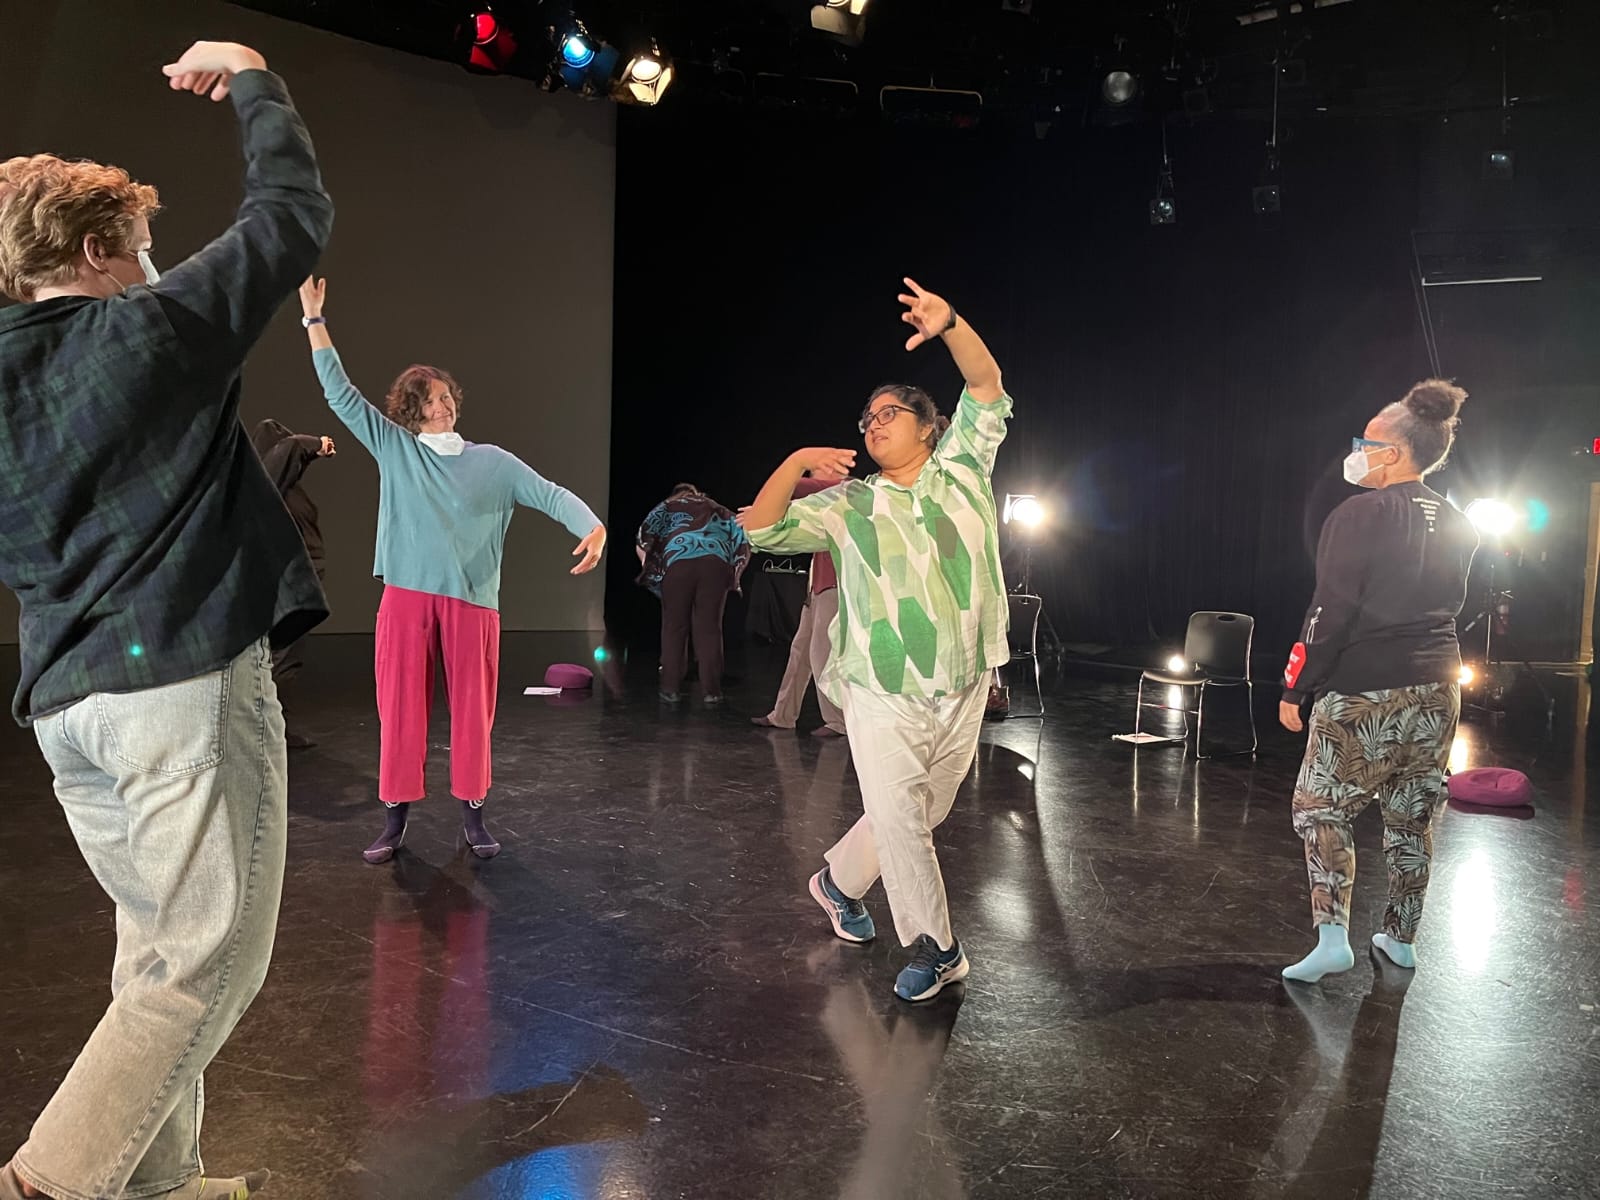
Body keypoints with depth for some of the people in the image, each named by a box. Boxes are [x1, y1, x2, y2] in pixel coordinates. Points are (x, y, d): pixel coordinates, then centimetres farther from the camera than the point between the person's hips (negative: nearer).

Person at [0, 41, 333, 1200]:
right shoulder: (157, 325, -5)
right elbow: (298, 214, 4)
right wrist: (253, 80, 16)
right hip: (186, 677, -8)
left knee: (158, 947, 18)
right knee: (211, 958, -1)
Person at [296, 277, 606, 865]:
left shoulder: (492, 461, 8)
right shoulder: (394, 448, 10)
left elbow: (550, 492, -1)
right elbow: (341, 394, 7)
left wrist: (593, 528, -20)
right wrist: (314, 319, 3)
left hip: (472, 600, 0)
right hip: (406, 596, 0)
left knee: (472, 710, 5)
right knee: (401, 708, 3)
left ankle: (472, 815, 17)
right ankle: (395, 817, 13)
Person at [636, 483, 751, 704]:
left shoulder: (668, 506, 27)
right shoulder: (718, 510, 33)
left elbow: (644, 538, 9)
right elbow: (742, 542, 20)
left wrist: (649, 569, 18)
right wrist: (734, 575, 23)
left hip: (680, 560, -1)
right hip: (716, 561, 2)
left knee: (674, 626, 7)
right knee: (709, 627, 6)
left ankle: (670, 689, 8)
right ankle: (711, 691, 5)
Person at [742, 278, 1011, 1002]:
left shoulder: (960, 469, 6)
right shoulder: (849, 505, 2)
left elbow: (987, 388, -4)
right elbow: (759, 529, -5)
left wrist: (949, 323, -20)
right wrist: (796, 464, -18)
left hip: (964, 692, 3)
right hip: (885, 698, -2)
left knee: (923, 814, 16)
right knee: (900, 820, -5)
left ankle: (839, 881, 40)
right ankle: (934, 950, 13)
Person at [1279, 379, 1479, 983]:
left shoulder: (1361, 514, -13)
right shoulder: (1457, 525, 8)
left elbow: (1331, 610, -15)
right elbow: (1451, 605, 17)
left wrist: (1295, 687, -11)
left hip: (1364, 692, -6)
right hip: (1437, 691, 7)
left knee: (1321, 810, 3)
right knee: (1412, 818, 15)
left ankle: (1332, 937, -7)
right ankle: (1401, 939, 25)